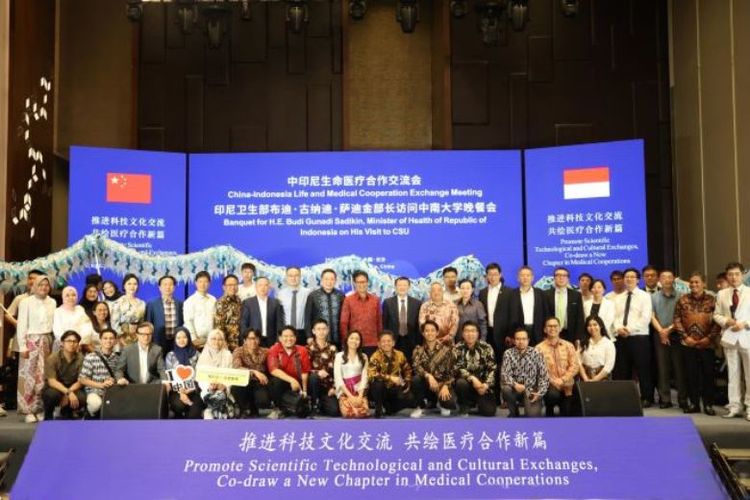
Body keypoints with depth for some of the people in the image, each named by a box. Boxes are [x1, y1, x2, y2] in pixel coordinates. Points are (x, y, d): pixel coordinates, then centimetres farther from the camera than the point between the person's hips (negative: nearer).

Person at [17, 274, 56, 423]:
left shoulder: (52, 302, 9)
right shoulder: (26, 302, -3)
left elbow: (54, 324, 10)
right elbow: (21, 325, -5)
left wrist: (53, 343, 5)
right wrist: (22, 346, -9)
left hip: (47, 342, 4)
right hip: (31, 341, -4)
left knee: (44, 376, 4)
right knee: (29, 376, -2)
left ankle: (40, 409, 10)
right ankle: (28, 410, 3)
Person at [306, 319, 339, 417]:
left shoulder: (332, 348, 8)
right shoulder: (309, 346, 0)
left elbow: (335, 369, 4)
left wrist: (334, 387, -6)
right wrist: (317, 372, -25)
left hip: (327, 384, 1)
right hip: (312, 380, -1)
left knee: (334, 411, -19)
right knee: (314, 377, -38)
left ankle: (321, 404, 14)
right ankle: (315, 404, -17)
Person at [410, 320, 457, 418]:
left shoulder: (446, 349, -2)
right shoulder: (418, 350, 1)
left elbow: (450, 371, -4)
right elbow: (416, 367, -15)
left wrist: (445, 386, -21)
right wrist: (428, 376, -33)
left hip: (442, 383, -1)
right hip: (426, 384, 1)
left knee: (450, 404, -29)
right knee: (415, 379, -32)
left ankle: (441, 404, 13)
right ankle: (421, 407, -5)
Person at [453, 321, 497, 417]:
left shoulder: (486, 348, -5)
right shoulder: (458, 348, -7)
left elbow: (492, 369, -8)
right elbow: (458, 369, -16)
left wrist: (486, 385, -22)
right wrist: (472, 378, -30)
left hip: (483, 383, 1)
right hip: (467, 381, -1)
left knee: (489, 412, -15)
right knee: (461, 383, -37)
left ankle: (479, 401, 22)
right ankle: (464, 406, -6)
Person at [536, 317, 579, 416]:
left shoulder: (569, 346, 7)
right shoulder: (540, 348, -3)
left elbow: (575, 366, 1)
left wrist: (562, 380, -12)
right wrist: (553, 381, -18)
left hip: (566, 385, 3)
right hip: (549, 384, -3)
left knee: (566, 413, -3)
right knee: (553, 395, -34)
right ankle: (549, 410, -3)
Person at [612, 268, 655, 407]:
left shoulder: (644, 296, 0)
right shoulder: (618, 298, 16)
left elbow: (646, 318, -10)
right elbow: (615, 317, 10)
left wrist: (629, 328, -17)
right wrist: (618, 328, -11)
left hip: (639, 338, -5)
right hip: (621, 338, 5)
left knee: (643, 370, -1)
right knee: (622, 370, 6)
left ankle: (646, 398, 8)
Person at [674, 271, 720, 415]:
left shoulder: (712, 300, -1)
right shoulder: (683, 300, 5)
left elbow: (718, 321, -3)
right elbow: (677, 319, 3)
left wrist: (709, 338, -10)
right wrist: (685, 336, -6)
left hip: (707, 344, -1)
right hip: (688, 344, 2)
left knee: (708, 374, 2)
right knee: (691, 374, 5)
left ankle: (708, 404, 12)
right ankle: (693, 403, 14)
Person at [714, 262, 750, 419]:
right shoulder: (721, 294, 9)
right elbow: (716, 315, 8)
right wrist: (727, 320, -10)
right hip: (729, 337, 3)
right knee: (733, 374, 7)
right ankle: (735, 407, 12)